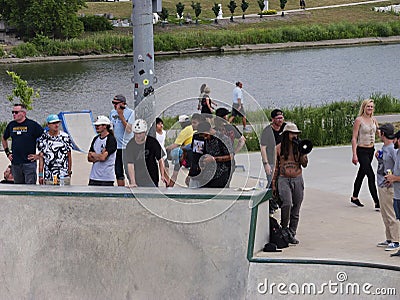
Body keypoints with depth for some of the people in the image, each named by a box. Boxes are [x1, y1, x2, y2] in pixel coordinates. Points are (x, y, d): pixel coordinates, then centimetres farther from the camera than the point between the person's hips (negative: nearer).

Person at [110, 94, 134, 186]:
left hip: (127, 147, -6)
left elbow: (129, 129, -16)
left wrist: (121, 116, -19)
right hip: (116, 146, 6)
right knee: (118, 171, 8)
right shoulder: (113, 112, 10)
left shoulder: (130, 112, -7)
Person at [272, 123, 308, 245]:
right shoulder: (279, 148, 4)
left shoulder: (299, 147, 7)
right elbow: (276, 167, 9)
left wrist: (302, 152, -10)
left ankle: (292, 234, 13)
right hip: (283, 179, -2)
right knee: (287, 204, -22)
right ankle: (284, 228, -3)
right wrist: (274, 184, 9)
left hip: (297, 179, 2)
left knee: (296, 209, 4)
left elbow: (304, 164, 4)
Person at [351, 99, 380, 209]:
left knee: (362, 174, 17)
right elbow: (354, 138, -11)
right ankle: (377, 203, -12)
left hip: (371, 150, 7)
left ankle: (354, 197, 31)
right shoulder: (359, 120, -10)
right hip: (362, 151, -7)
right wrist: (354, 155, -16)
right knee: (371, 175, -12)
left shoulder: (373, 119, 8)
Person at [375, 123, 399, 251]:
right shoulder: (384, 148, 11)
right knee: (384, 213, 16)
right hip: (381, 184, 10)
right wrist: (378, 157, 8)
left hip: (388, 186, -10)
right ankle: (389, 239, 25)